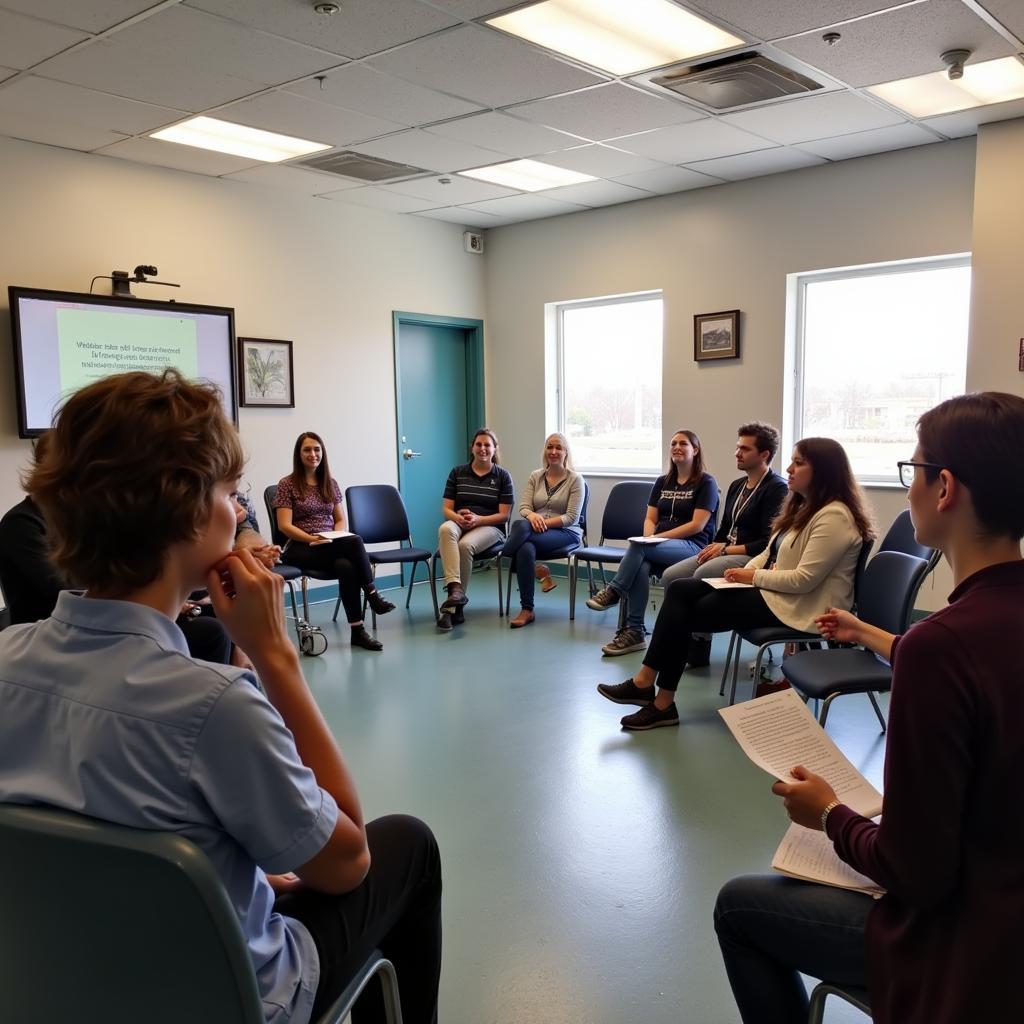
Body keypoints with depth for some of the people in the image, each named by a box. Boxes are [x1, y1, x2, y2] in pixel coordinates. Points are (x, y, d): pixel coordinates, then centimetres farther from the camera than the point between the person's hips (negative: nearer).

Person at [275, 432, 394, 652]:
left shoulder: (330, 483, 15)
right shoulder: (287, 484, 0)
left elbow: (340, 520, 17)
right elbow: (284, 526, -7)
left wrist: (337, 537, -5)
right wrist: (312, 539, -20)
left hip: (330, 548, 4)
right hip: (300, 549, -4)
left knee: (346, 566, -34)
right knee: (355, 541, -32)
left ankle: (358, 630, -33)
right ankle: (372, 595, -23)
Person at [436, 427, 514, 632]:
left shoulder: (502, 476, 6)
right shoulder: (457, 473, 12)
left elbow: (503, 515, 0)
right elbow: (446, 508, 8)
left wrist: (477, 519, -17)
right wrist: (458, 518, -16)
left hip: (489, 527, -2)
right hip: (458, 523, 2)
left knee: (465, 545, -36)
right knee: (445, 529, -37)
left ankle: (454, 607, -25)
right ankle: (455, 589, -51)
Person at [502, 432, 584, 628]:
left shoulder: (575, 479, 0)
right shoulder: (535, 476, 13)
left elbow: (571, 517, -8)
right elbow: (523, 507, 4)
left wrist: (546, 522, -22)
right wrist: (532, 516, -22)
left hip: (565, 533, -4)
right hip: (538, 531, 4)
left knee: (522, 528, -37)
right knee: (526, 548, -37)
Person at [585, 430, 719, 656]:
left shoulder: (706, 482, 1)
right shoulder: (662, 482, 20)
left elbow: (697, 525, -9)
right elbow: (650, 519, 15)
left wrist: (658, 538, -14)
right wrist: (649, 538, -8)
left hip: (693, 547, -5)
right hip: (659, 547, 5)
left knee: (638, 546, -34)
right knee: (640, 565, -32)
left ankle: (614, 591, -19)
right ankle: (634, 632, -32)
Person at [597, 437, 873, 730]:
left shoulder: (833, 517, -17)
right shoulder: (804, 505, 15)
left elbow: (804, 579, -24)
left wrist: (754, 577, -15)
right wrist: (748, 569, -3)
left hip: (794, 606, -10)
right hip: (770, 590, 10)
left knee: (685, 613, -13)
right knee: (680, 590, -7)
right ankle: (646, 682, -14)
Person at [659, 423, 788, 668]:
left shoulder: (777, 489, -9)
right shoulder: (737, 486, 19)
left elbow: (770, 542, -16)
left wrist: (727, 549, -16)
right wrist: (713, 547, 3)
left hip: (754, 557, -9)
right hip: (724, 552, 9)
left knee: (702, 575, -32)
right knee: (670, 576, -11)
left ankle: (699, 648, -19)